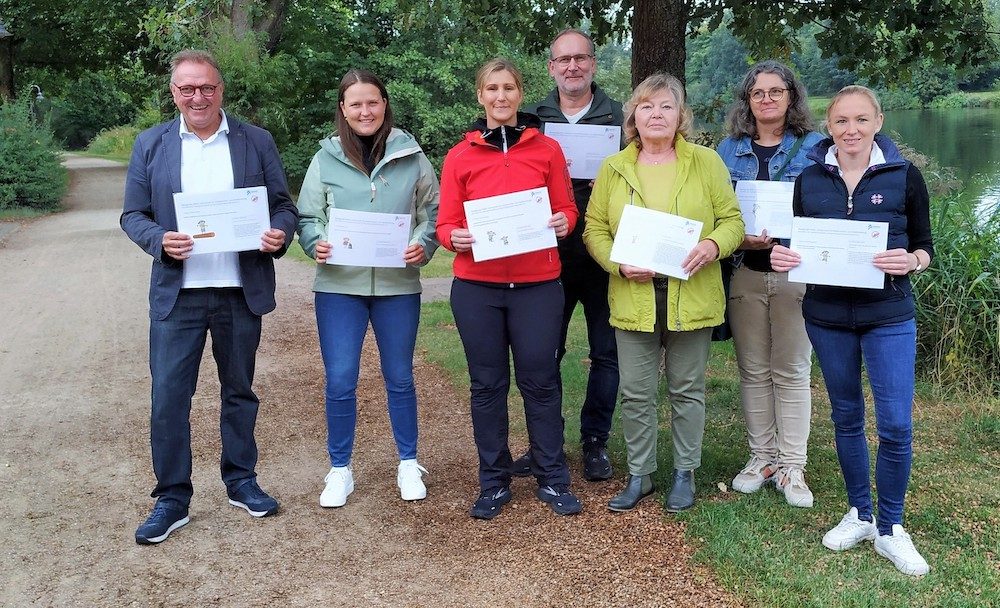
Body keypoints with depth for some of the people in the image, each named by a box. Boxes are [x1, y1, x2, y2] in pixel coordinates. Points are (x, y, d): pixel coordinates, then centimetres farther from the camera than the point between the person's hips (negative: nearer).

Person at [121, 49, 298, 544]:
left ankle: (241, 481, 29)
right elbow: (132, 215, 4)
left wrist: (280, 233, -17)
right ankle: (172, 498, 12)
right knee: (168, 396, -1)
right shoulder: (150, 145, 4)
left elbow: (283, 206, 5)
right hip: (176, 293, 0)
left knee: (239, 389, 13)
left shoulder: (256, 142, 3)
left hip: (242, 290, 1)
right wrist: (160, 240, -16)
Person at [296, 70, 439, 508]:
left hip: (398, 286, 0)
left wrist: (422, 245, -13)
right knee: (339, 382, 2)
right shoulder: (325, 160, 2)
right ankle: (340, 470, 19)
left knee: (400, 378, 12)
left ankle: (408, 463, 29)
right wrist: (316, 243, -15)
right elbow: (307, 217, 5)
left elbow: (432, 211, 5)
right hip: (339, 287, 0)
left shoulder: (411, 156, 1)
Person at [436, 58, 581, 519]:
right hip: (476, 288, 1)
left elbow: (567, 209, 9)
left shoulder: (547, 149, 6)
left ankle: (552, 480, 18)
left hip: (537, 285, 0)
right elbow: (446, 225, 4)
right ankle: (493, 483, 19)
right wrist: (457, 238, -18)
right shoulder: (459, 157, 5)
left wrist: (563, 222, -14)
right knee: (488, 384, 8)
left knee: (540, 381, 4)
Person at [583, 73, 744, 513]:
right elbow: (594, 229, 4)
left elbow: (732, 219, 2)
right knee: (635, 392, 7)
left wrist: (714, 244, -19)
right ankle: (639, 475, 24)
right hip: (633, 298, 1)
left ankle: (684, 473, 26)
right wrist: (619, 264, -13)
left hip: (691, 297, -1)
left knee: (687, 390, 11)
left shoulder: (706, 162, 2)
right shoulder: (613, 168, 5)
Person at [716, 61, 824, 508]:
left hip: (796, 273, -2)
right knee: (753, 369, 8)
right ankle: (761, 456, 20)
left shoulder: (814, 147, 2)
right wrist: (739, 238, -13)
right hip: (744, 273, 2)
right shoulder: (730, 149, 8)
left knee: (792, 371, 3)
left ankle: (791, 465, 11)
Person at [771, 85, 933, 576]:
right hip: (827, 315, 2)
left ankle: (890, 529, 14)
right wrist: (782, 256, -13)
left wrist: (910, 261, -21)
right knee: (846, 416, 14)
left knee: (895, 424, -5)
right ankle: (859, 515, 30)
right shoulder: (810, 180, 3)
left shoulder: (904, 177, -4)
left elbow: (925, 245, 1)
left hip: (888, 315, -2)